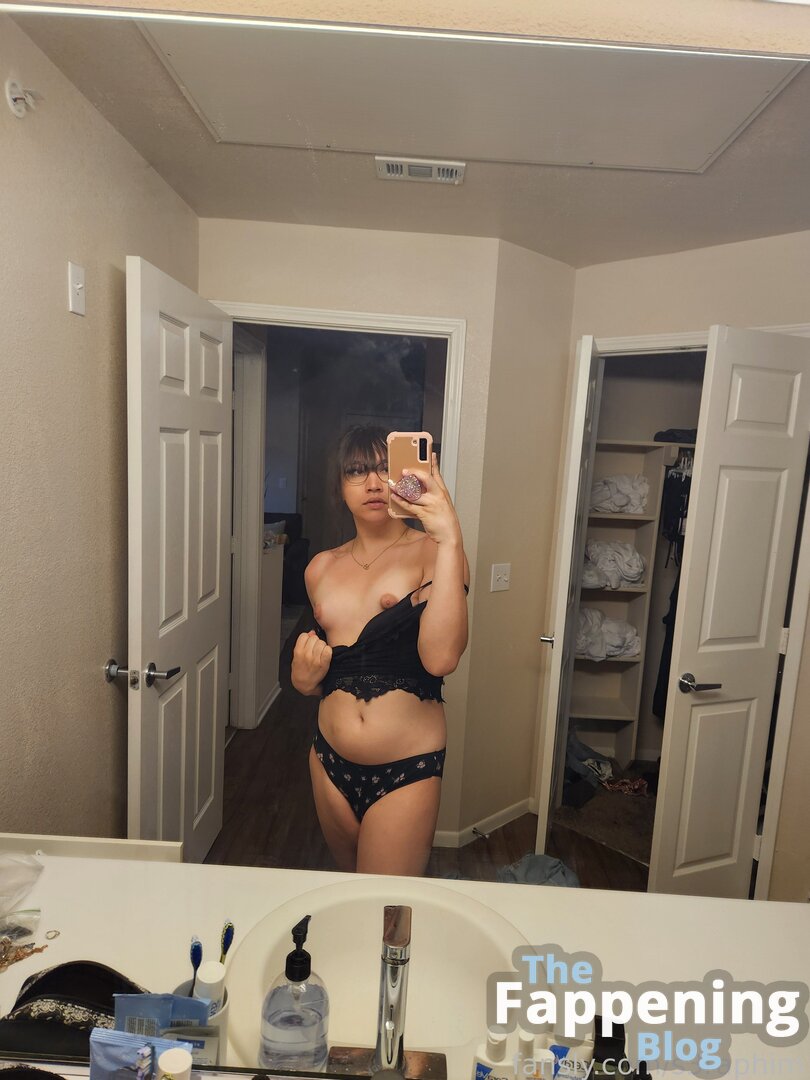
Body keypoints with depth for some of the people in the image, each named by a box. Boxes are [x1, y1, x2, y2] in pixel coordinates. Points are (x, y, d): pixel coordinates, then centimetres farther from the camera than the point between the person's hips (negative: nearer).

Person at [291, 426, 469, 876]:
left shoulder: (430, 552, -11)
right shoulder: (322, 568, 5)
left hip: (407, 770, -5)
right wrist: (305, 677, -3)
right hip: (330, 760, 5)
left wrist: (449, 540, -32)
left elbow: (440, 658, -28)